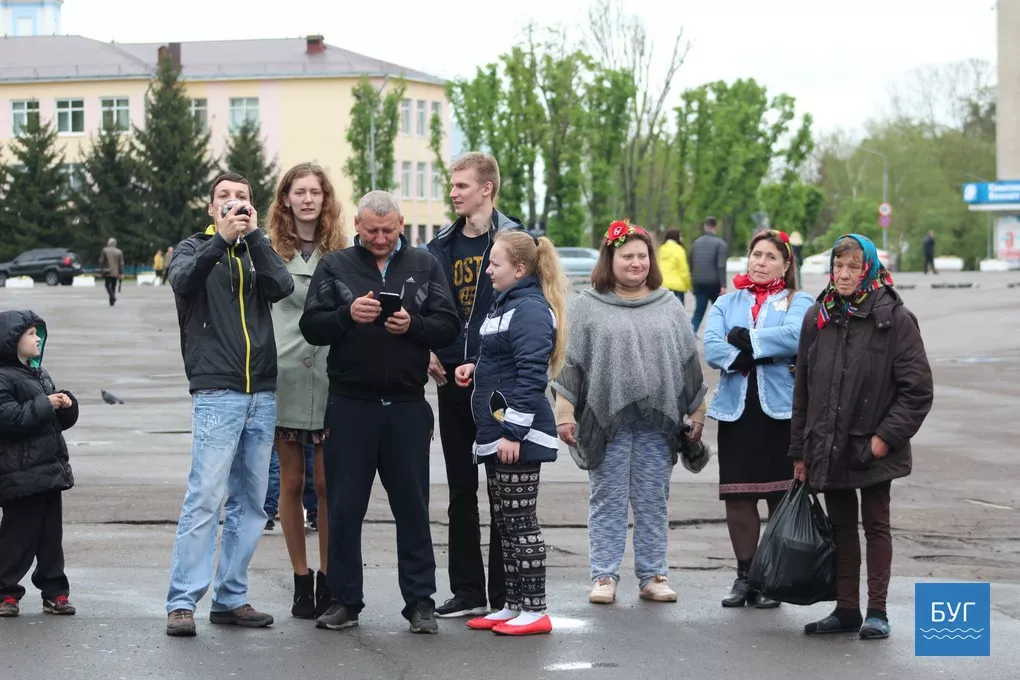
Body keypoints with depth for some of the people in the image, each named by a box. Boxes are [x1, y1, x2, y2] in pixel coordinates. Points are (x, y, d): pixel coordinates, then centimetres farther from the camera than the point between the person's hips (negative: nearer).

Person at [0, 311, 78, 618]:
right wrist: (44, 405, -21)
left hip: (50, 470, 8)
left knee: (52, 534, 10)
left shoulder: (39, 374, 17)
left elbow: (63, 421, 23)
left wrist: (67, 405, 1)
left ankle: (55, 593, 16)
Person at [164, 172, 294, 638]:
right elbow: (183, 280, -15)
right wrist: (222, 238, -24)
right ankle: (181, 602, -11)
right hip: (216, 393, -5)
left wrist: (253, 234, -9)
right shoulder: (196, 248, 9)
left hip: (262, 394, 5)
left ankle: (231, 598, 13)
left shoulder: (256, 252, 17)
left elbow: (282, 286, -4)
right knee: (205, 498, -13)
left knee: (251, 502, 6)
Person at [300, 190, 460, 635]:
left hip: (407, 406, 0)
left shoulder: (424, 266, 9)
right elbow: (311, 327, 0)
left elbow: (448, 328, 3)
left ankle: (420, 602, 10)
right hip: (350, 404, 0)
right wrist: (347, 315, -18)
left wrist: (412, 325, -15)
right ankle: (344, 601, 12)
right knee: (344, 508, 3)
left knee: (412, 507, 4)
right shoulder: (335, 266, 7)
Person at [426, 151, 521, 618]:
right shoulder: (442, 246, 11)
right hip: (453, 378, 6)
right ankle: (467, 591, 17)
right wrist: (429, 352, 1)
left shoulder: (512, 238, -6)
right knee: (461, 489, 10)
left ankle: (504, 593, 7)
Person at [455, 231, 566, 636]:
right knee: (504, 525, 14)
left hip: (518, 438, -11)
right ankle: (513, 606, 20)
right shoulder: (505, 305, 16)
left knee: (520, 523, -6)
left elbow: (531, 375, -22)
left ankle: (535, 611, -1)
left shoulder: (531, 311, -16)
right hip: (496, 434, 11)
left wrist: (513, 433, -24)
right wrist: (475, 369, 9)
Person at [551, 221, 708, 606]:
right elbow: (570, 361, 2)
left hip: (658, 419, 2)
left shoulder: (669, 306, 12)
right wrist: (564, 411, -5)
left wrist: (697, 412, 11)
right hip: (606, 418, -2)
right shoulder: (587, 306, 4)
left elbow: (689, 361, 14)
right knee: (607, 500, 2)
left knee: (653, 501, 6)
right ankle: (604, 577, 7)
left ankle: (652, 576, 13)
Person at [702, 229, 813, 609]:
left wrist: (745, 339, -10)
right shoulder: (727, 303, 17)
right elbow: (711, 347, 0)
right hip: (736, 407, 3)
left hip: (780, 407, -3)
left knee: (781, 496, -2)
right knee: (737, 496, 2)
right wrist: (755, 356, -13)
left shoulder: (798, 303, 8)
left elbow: (796, 335, -15)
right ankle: (745, 575, 12)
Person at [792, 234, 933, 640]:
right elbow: (803, 388, 9)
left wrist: (887, 436, -15)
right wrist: (800, 450, 8)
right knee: (841, 526, 12)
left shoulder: (894, 318, -10)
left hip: (873, 448, -5)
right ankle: (846, 610, 20)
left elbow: (918, 389, -10)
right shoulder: (818, 318, 5)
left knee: (876, 525, 5)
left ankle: (877, 612, 10)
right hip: (828, 447, 5)